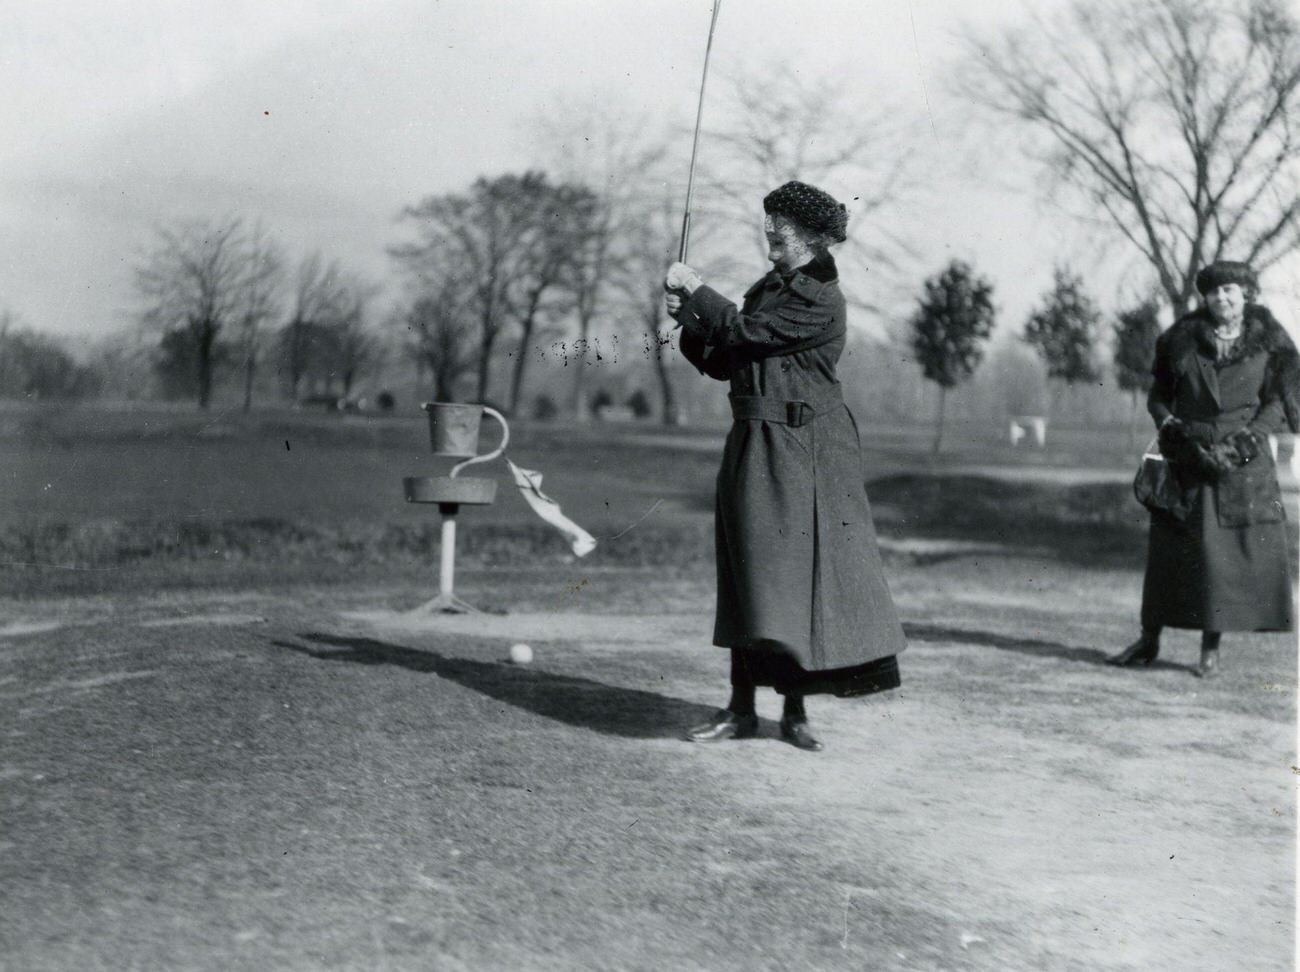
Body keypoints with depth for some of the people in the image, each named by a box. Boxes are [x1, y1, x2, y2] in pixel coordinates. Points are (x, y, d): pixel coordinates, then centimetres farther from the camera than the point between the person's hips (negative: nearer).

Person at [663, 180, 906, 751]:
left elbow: (744, 332, -17)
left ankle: (795, 711, 7)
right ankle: (741, 709, 13)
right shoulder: (767, 289, 16)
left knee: (798, 572, -3)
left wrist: (695, 288, -6)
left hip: (802, 452, -8)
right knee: (747, 577, 8)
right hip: (752, 447, 8)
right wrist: (688, 319, 1)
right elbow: (721, 363, 16)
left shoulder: (820, 300, -11)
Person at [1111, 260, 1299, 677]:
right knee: (1168, 548, 4)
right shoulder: (1184, 337, 6)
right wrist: (1168, 424, -6)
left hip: (1243, 460, -1)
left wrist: (1249, 437, -10)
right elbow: (1159, 394, 12)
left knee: (1229, 551, -5)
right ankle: (1150, 639, 15)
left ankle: (1211, 649, 4)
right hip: (1187, 455, 1)